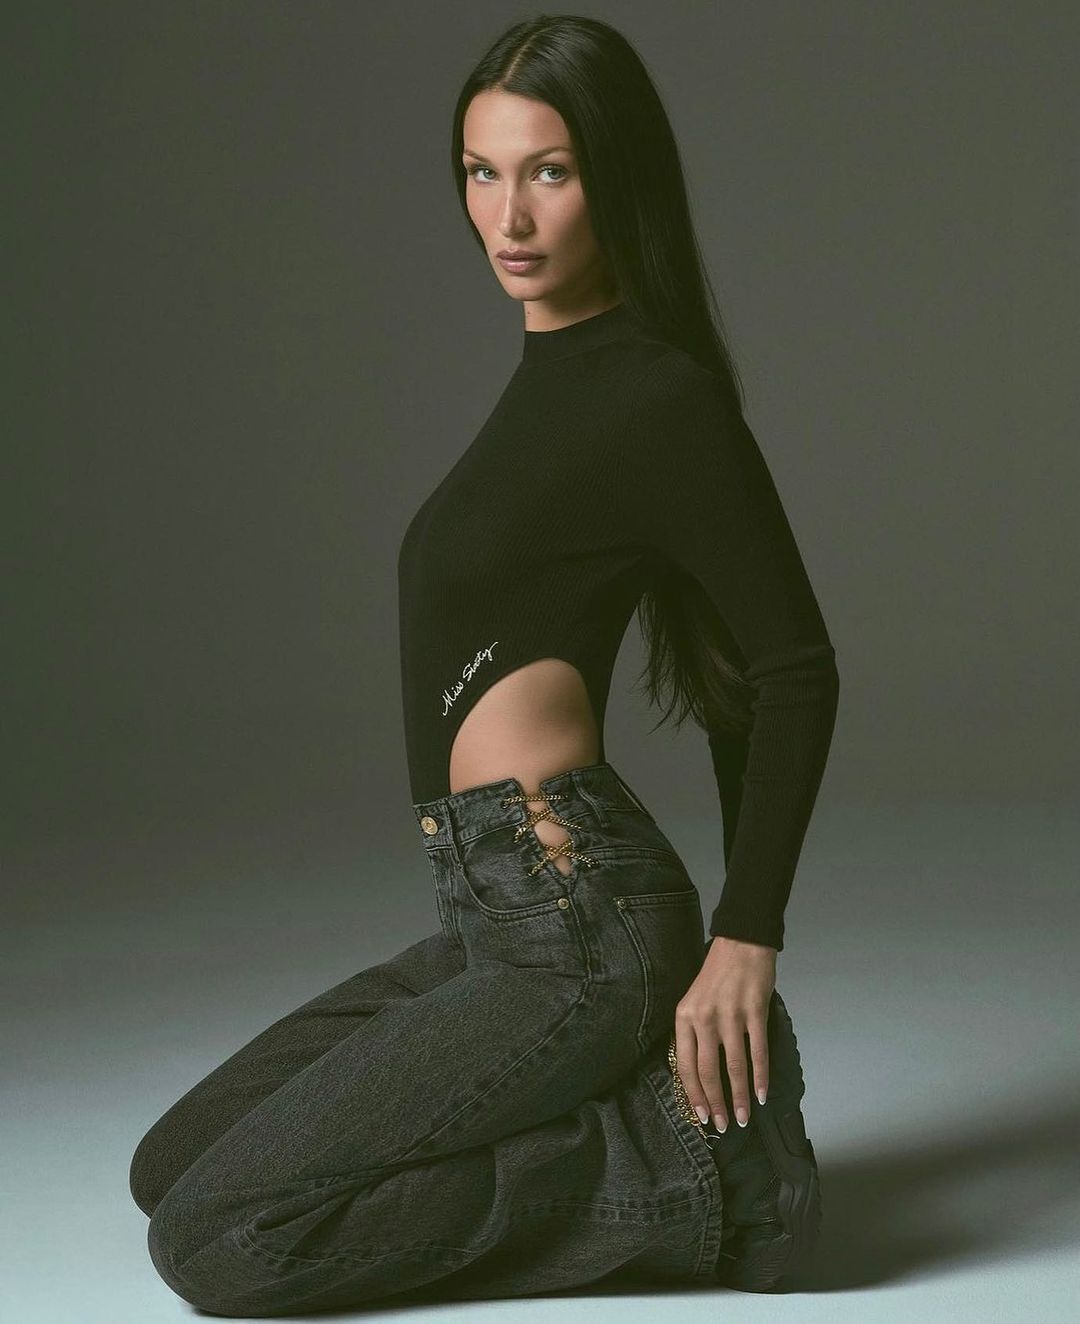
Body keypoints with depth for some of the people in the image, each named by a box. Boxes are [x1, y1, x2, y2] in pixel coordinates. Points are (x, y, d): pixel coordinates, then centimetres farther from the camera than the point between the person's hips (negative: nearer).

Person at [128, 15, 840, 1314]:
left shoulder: (658, 399, -13)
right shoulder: (554, 376, 15)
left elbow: (795, 669, -14)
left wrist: (745, 942, -16)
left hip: (570, 924, -10)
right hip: (497, 914, 10)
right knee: (170, 1168, 16)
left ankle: (664, 1161, -7)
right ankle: (628, 1100, 11)